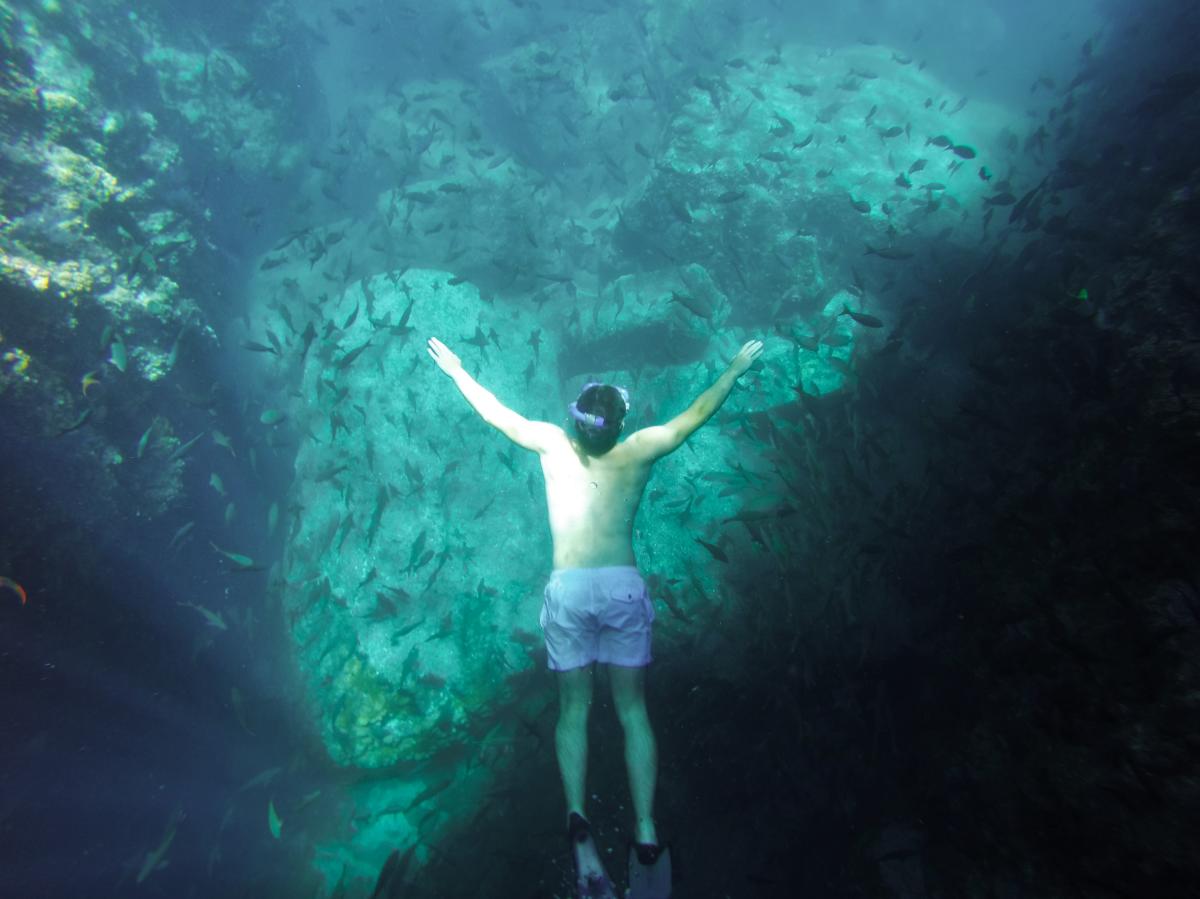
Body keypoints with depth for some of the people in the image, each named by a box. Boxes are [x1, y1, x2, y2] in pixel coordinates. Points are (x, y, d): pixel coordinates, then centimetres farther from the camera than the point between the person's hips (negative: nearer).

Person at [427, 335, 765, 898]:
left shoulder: (553, 445, 0)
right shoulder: (638, 452, 0)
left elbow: (497, 414, 13)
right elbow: (696, 415, 11)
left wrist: (456, 370, 28)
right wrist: (735, 370, 26)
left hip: (568, 589, 0)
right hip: (623, 586, 0)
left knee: (574, 709, 13)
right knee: (632, 710, 11)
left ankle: (577, 817, 0)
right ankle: (645, 832, 7)